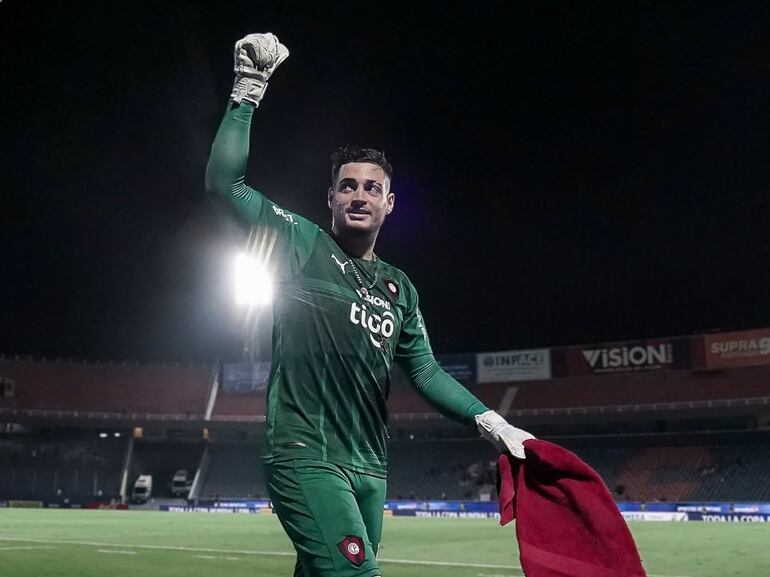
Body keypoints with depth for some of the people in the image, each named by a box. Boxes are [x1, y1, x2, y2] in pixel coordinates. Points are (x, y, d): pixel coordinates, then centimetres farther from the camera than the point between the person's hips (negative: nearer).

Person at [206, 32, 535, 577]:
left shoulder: (399, 287, 16)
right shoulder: (302, 245, 0)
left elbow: (426, 371, 17)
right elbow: (225, 181, -9)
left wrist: (488, 420, 5)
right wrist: (248, 92, -12)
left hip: (370, 470, 6)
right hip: (306, 457, -6)